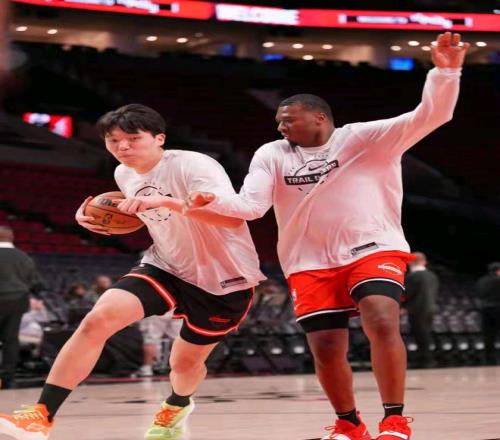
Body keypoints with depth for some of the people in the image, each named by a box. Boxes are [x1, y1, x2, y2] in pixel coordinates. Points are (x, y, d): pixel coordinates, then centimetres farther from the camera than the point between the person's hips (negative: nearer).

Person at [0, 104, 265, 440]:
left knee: (186, 362, 10)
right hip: (167, 267, 5)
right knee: (99, 318, -20)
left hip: (226, 279, -5)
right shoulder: (125, 175, -1)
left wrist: (164, 201, -47)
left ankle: (177, 406, 50)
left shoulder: (193, 166, -23)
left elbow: (232, 217, -38)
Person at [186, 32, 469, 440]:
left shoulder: (366, 138, -4)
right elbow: (251, 205, -3)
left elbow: (429, 116, -13)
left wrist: (445, 71, -29)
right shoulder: (272, 155, 7)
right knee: (326, 349, 0)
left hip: (375, 249, -3)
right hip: (312, 263, 4)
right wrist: (214, 201, -24)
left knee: (382, 323, -27)